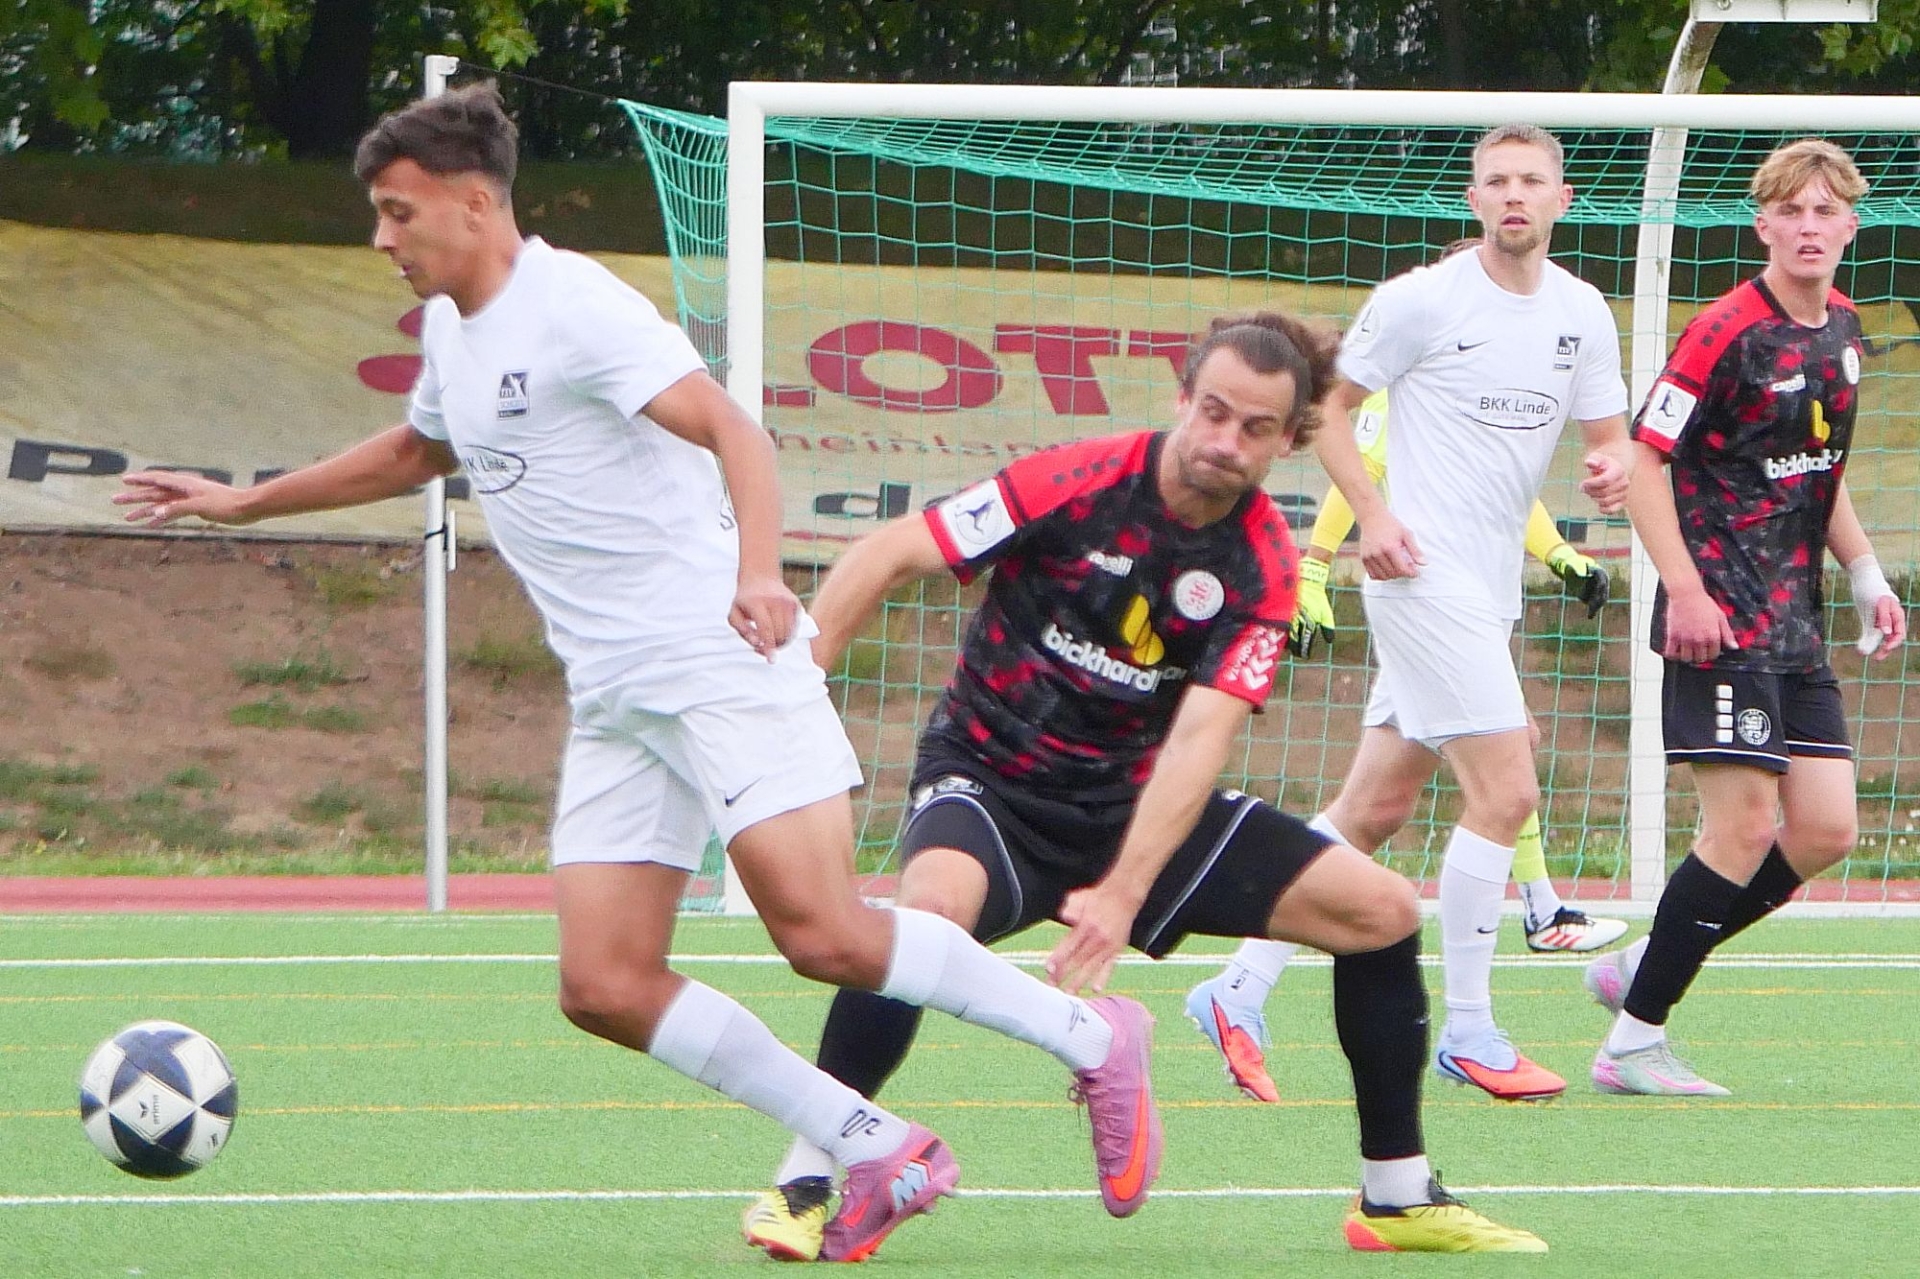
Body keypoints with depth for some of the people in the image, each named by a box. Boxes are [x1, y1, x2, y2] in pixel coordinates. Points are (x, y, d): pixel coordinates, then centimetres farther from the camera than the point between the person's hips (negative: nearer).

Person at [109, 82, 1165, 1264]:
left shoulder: (573, 306, -11)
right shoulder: (453, 332, 17)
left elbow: (729, 430, -23)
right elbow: (417, 452, 39)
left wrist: (760, 569, -40)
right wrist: (243, 503, 43)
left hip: (720, 663, -9)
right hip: (614, 702, 9)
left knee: (822, 935, -21)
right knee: (606, 989, -4)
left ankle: (1089, 1037, -1)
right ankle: (883, 1156, 2)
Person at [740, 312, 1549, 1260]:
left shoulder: (1263, 567, -8)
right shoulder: (1076, 485, -15)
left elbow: (1201, 736, -18)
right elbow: (888, 556, -11)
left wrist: (1123, 894, -30)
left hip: (1137, 799, 4)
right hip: (989, 781, -4)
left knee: (1381, 911, -3)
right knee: (934, 904, -39)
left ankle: (1398, 1197, 13)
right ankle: (803, 1182, -28)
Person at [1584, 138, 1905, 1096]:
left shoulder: (1841, 329, 11)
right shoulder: (1728, 331, -13)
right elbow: (1643, 458, -14)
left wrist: (1867, 576, 16)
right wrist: (1686, 591, -21)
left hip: (1795, 617, 8)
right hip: (1722, 616, -8)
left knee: (1827, 830, 4)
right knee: (1742, 829, -11)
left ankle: (1641, 971, 16)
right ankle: (1633, 1041, -2)